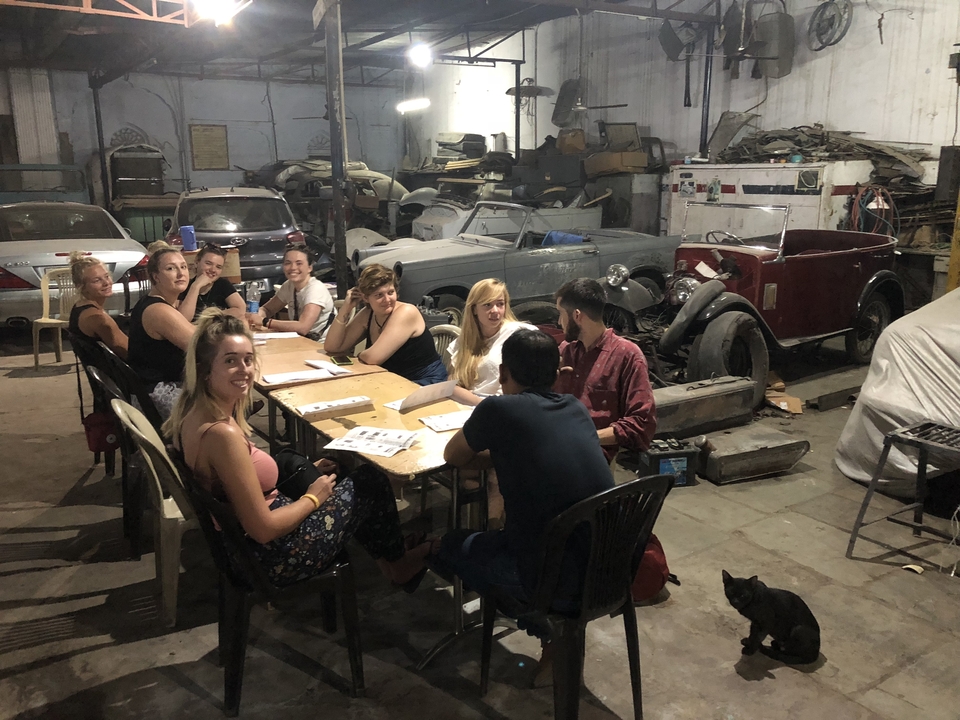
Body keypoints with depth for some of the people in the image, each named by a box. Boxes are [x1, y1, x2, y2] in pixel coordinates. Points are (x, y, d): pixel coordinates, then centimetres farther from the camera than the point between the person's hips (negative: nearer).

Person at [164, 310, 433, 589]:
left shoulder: (194, 413, -3)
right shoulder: (221, 434, -31)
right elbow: (264, 529, -26)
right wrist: (313, 498, -9)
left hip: (235, 537, 9)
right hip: (270, 557, -9)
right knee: (371, 481, 6)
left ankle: (387, 557, 37)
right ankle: (397, 565, 32)